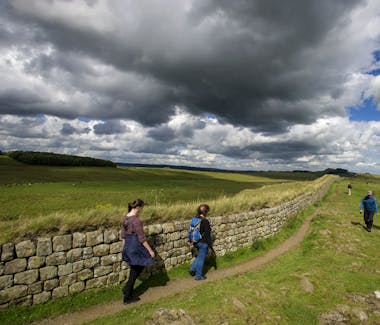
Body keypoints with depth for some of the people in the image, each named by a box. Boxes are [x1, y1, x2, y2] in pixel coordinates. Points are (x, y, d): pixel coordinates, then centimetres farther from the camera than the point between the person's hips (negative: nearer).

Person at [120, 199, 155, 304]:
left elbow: (122, 235, 11)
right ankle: (127, 297, 21)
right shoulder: (136, 220, -25)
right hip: (136, 248, -8)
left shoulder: (125, 218, 1)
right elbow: (142, 239, -20)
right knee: (135, 271, 10)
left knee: (134, 269, 26)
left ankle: (127, 289, 35)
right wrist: (150, 250, -10)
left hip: (128, 247, 8)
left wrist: (125, 247, 23)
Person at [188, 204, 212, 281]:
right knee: (201, 259, 9)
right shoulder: (205, 221, -23)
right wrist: (210, 244, -9)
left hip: (197, 242, 7)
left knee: (199, 256, 28)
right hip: (203, 243, -7)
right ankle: (198, 276, 22)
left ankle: (192, 269, 29)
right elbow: (207, 235, -20)